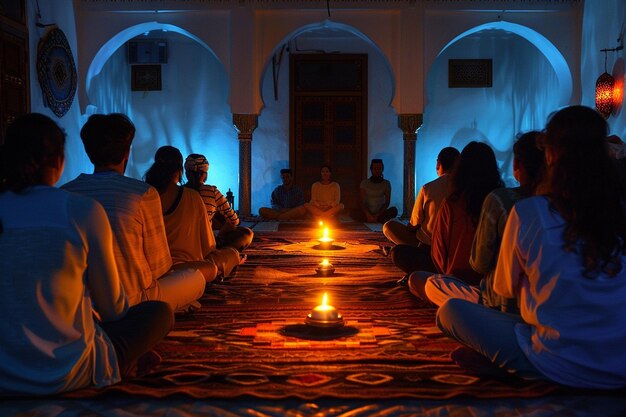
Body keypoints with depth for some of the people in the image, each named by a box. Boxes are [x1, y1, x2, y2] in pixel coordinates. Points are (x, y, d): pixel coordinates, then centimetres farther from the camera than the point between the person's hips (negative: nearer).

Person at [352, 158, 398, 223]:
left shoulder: (386, 183, 4)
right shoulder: (364, 183, 3)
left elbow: (387, 202, -2)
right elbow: (362, 202, -3)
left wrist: (377, 215, -18)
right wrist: (368, 215, -21)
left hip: (381, 212, 0)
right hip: (367, 212, 0)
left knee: (394, 210, -30)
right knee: (354, 213, -30)